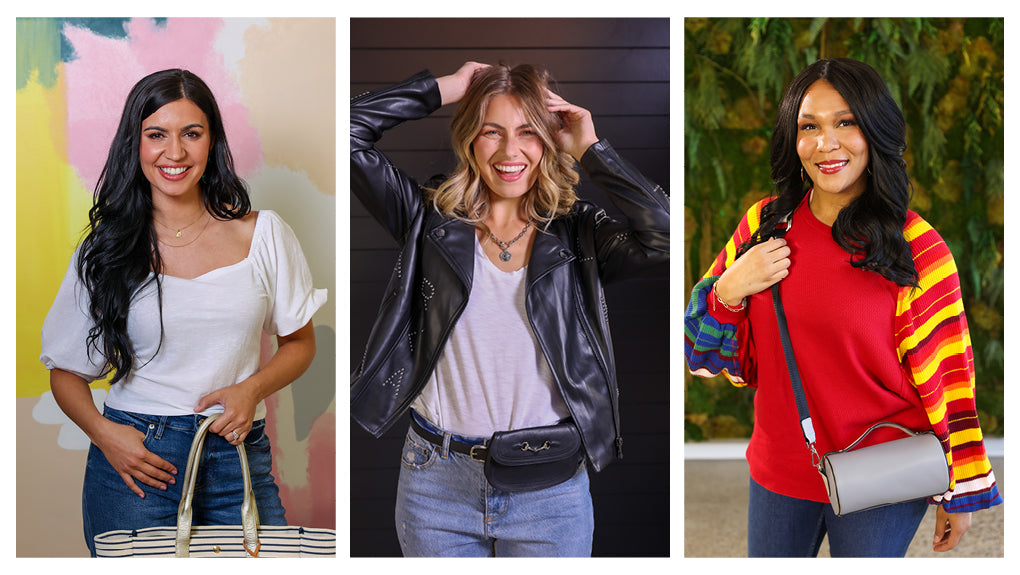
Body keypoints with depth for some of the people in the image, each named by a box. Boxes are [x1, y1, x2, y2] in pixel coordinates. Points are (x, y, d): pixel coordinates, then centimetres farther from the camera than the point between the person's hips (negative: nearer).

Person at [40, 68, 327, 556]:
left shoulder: (262, 234, 4)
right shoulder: (107, 250, 3)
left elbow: (299, 342, 12)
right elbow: (67, 372, 9)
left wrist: (253, 388, -7)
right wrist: (102, 433, -10)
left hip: (239, 455, 1)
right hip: (133, 458, 0)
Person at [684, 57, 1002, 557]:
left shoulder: (917, 249, -10)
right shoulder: (765, 224, 0)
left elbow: (945, 377, -6)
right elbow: (707, 354, 6)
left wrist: (961, 494, -2)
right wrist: (730, 289, -13)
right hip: (778, 473, 4)